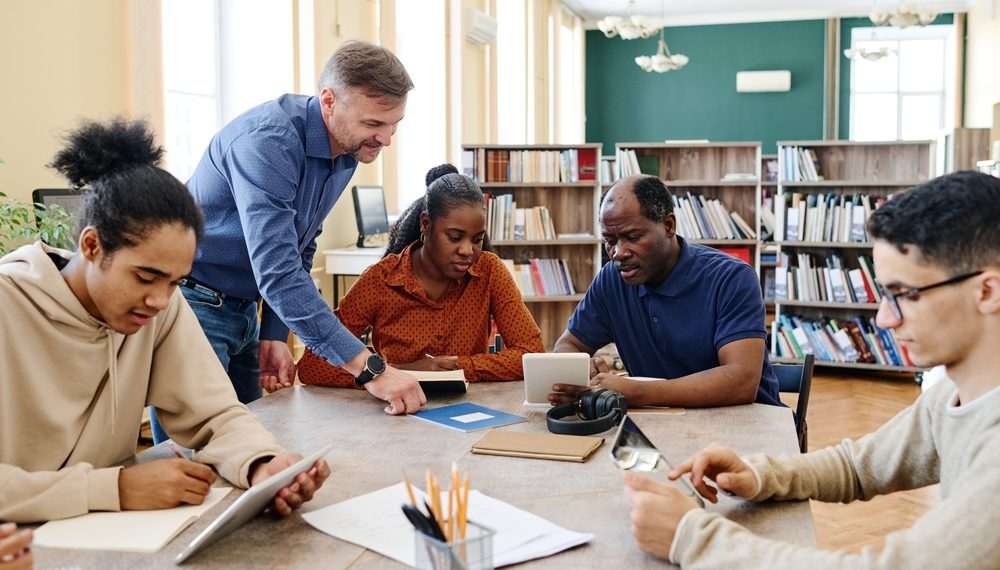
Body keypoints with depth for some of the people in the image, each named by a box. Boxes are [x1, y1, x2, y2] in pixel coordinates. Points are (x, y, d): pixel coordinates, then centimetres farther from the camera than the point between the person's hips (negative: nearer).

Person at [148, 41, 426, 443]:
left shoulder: (347, 153, 0)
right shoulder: (267, 140, -26)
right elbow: (277, 273, -34)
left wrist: (275, 335, 0)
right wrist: (369, 368, -36)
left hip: (242, 308, 8)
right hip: (191, 303, -8)